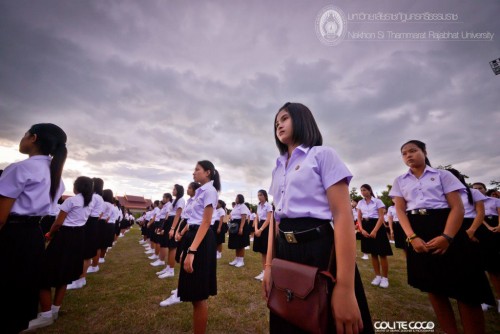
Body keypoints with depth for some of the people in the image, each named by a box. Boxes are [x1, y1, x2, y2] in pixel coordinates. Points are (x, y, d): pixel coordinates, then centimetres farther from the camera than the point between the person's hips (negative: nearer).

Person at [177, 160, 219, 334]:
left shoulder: (209, 191, -12)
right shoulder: (200, 191, 16)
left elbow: (205, 223, -18)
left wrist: (192, 251, -23)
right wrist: (186, 248, 18)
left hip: (201, 241, -10)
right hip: (193, 237, 10)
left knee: (198, 296, 3)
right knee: (194, 294, 19)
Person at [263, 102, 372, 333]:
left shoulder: (323, 155, -5)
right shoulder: (278, 169, 13)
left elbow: (343, 216, -13)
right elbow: (276, 218, 12)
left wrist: (345, 287, -18)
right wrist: (269, 264, 8)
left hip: (318, 248, -6)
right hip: (285, 251, 7)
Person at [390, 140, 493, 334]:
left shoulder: (443, 175, 3)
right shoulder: (400, 181, 8)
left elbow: (457, 207, -5)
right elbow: (400, 210, 1)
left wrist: (447, 237, -18)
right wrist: (412, 237, -13)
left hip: (446, 229, -1)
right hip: (417, 233, 2)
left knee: (465, 290, 2)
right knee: (433, 288, 10)